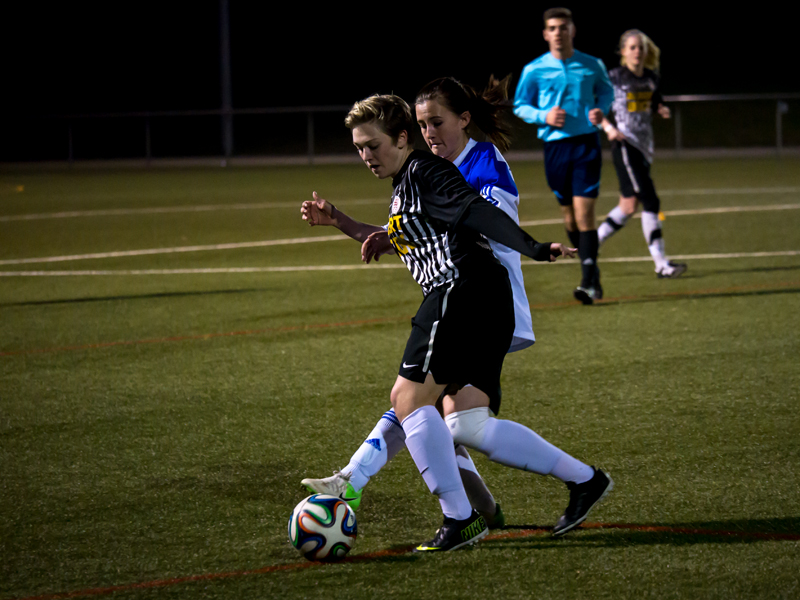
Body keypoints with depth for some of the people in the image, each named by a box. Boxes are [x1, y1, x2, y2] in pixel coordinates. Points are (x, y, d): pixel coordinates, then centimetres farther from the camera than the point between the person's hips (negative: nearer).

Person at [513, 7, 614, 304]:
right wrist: (543, 116, -10)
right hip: (554, 144, 2)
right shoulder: (534, 70, 1)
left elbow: (606, 90, 20)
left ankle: (589, 282, -14)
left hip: (586, 143, -2)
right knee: (569, 215, 9)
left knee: (584, 211, -13)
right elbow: (520, 106, 9)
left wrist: (601, 110, -1)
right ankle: (591, 271, 26)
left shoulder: (592, 66, 2)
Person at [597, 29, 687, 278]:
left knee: (628, 205, 9)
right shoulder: (614, 78, -7)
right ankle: (661, 263, -14)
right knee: (649, 201, -14)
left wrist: (662, 109, 1)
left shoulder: (651, 77, 10)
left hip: (644, 146, 7)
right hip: (625, 144, -7)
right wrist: (608, 127, -17)